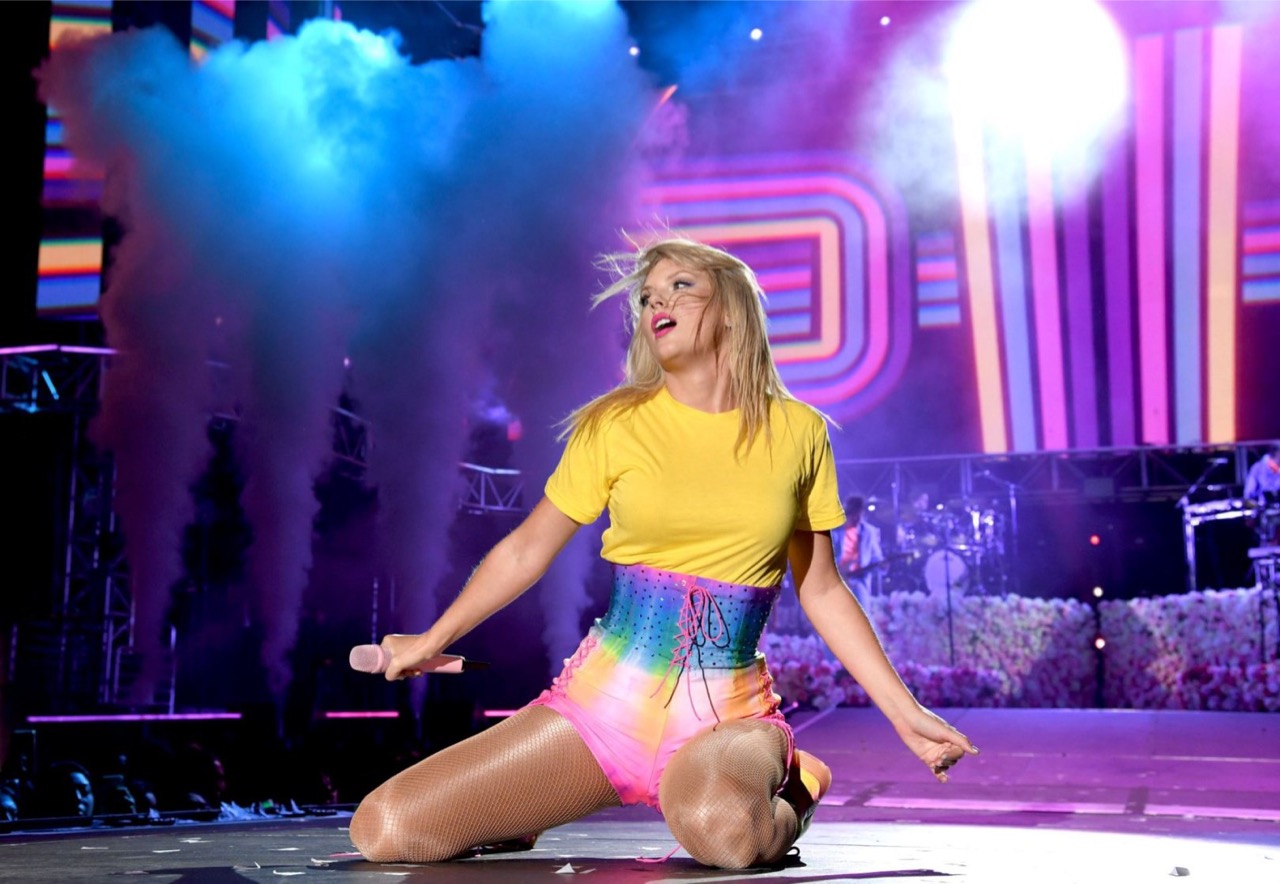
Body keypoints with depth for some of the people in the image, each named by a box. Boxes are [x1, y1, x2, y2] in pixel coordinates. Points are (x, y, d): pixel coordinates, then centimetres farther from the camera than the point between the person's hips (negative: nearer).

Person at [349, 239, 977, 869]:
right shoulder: (615, 423, 1)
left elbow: (821, 590, 10)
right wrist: (431, 641, 17)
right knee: (384, 828, -16)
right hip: (606, 695, 1)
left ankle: (785, 789, -1)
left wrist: (905, 713, 6)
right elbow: (528, 547, 12)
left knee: (719, 827, -40)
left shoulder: (797, 432, 3)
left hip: (730, 712, -1)